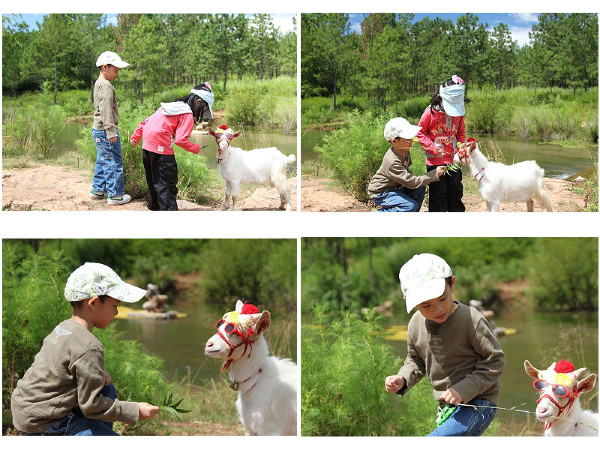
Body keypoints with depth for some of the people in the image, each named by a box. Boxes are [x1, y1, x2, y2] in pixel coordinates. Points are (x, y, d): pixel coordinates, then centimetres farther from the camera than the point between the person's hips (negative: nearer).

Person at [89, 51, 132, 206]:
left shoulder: (99, 84, 17)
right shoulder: (106, 86, -16)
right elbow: (106, 109, -24)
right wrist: (111, 130, -27)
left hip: (99, 130, 11)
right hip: (105, 131, -11)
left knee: (102, 161, 19)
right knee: (113, 162, -5)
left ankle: (97, 190, 27)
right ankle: (115, 195, -2)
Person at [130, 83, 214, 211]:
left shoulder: (171, 105, 19)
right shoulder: (188, 115, -8)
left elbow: (147, 121, 20)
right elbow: (181, 140, -17)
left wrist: (136, 136, 25)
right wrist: (196, 149, -3)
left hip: (147, 146, 9)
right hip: (161, 149, -9)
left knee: (154, 181, 23)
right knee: (167, 184, -5)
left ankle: (154, 207, 35)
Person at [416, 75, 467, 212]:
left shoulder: (459, 112, 2)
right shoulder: (431, 112, -11)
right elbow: (421, 132, -3)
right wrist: (433, 147, -15)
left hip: (453, 159, 4)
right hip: (436, 160, -4)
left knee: (456, 192, 13)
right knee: (438, 194, 0)